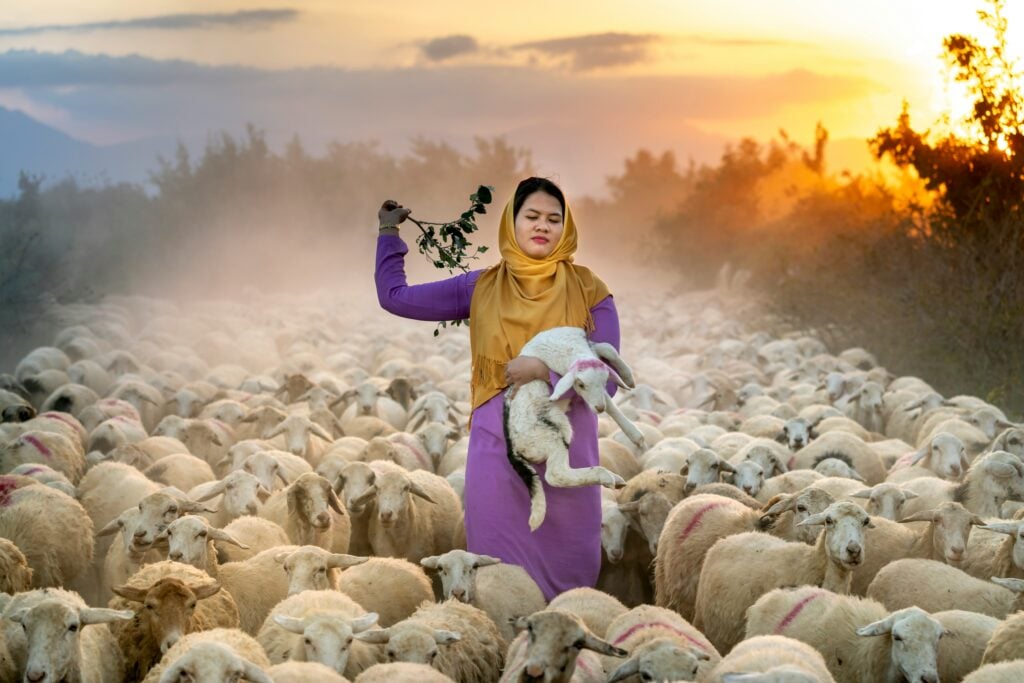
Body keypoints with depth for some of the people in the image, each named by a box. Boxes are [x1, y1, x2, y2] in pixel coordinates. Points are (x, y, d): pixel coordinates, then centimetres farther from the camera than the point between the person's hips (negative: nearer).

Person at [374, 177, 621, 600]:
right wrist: (388, 232, 14)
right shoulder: (481, 288, 7)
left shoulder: (588, 292, 1)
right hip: (498, 454, 1)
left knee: (567, 579, 3)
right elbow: (394, 296, 11)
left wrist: (546, 370, -19)